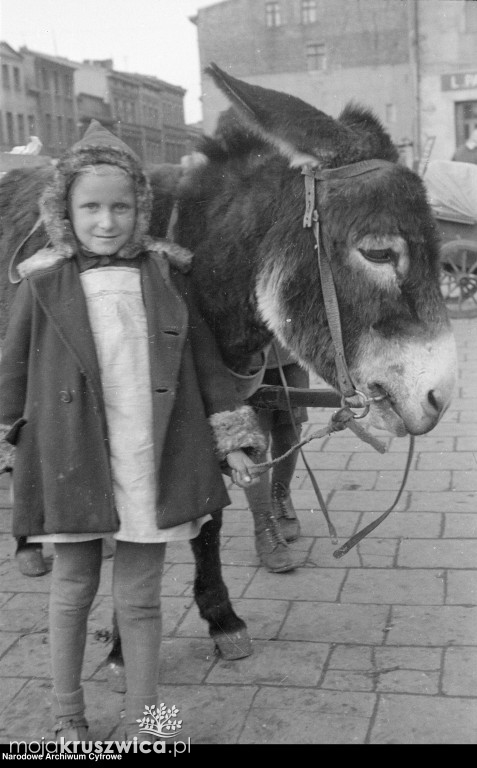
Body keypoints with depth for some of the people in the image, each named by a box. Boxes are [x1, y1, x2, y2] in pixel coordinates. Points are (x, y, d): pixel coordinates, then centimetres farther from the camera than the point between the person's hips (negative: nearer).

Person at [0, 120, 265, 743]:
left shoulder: (168, 275, 0)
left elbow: (206, 360, 6)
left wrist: (232, 440, 4)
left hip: (153, 463, 0)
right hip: (73, 460, 0)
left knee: (138, 597, 8)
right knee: (73, 587, 15)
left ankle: (140, 727, 26)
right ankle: (68, 718, 35)